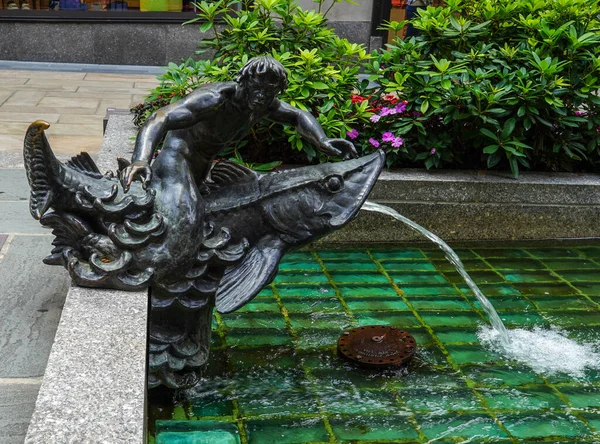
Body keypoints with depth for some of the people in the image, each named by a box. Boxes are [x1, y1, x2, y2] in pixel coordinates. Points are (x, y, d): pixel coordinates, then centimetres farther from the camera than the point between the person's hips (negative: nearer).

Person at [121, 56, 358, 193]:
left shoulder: (265, 104, -9)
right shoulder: (214, 99, -32)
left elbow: (298, 116, 10)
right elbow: (159, 119, -43)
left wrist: (321, 141, -12)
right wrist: (140, 160, -62)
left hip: (204, 162, 8)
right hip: (177, 154, -8)